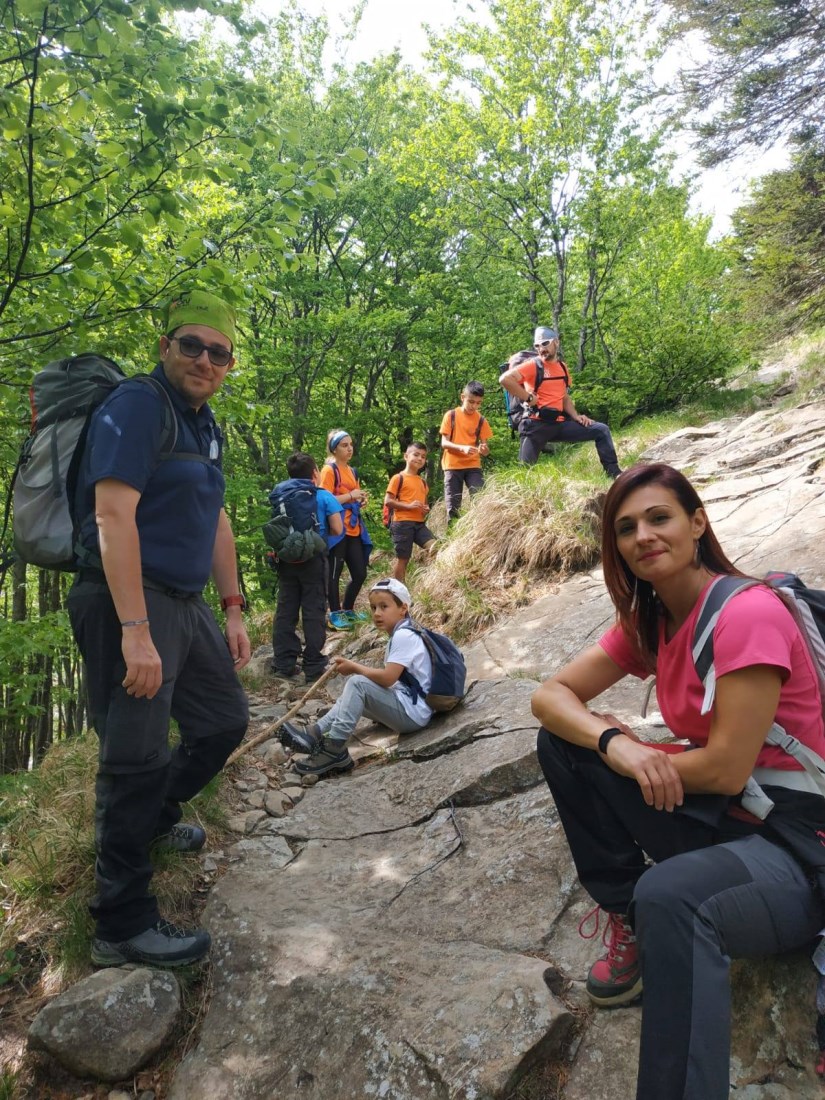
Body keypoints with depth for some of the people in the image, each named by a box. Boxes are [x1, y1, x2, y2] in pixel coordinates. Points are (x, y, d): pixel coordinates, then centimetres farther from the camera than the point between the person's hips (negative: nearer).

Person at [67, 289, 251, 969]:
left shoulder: (207, 427, 16)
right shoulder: (136, 406, -12)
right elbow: (114, 515, -22)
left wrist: (233, 611, 18)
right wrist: (135, 631, -27)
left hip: (186, 606, 9)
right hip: (129, 605, -9)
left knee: (226, 721, 17)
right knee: (139, 756, -5)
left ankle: (155, 817, 42)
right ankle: (123, 925, 10)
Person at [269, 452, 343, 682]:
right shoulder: (323, 496, -4)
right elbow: (337, 530, -5)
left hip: (286, 558, 4)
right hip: (313, 559, -4)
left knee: (285, 611, 10)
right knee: (313, 613, 1)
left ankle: (283, 664, 13)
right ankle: (314, 667, 4)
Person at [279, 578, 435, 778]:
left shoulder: (403, 636, -16)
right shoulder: (401, 634, 14)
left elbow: (387, 678, -24)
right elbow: (390, 677, 11)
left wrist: (354, 667, -12)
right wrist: (358, 668, 0)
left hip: (413, 713, -11)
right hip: (405, 707, 11)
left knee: (358, 684, -21)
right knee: (354, 694, 15)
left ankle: (334, 750, -19)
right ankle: (315, 733, 0)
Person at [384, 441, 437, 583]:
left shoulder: (422, 482, 17)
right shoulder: (398, 478, -4)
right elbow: (388, 501, -9)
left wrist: (426, 508, 5)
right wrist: (408, 505, -19)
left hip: (419, 523, 6)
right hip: (402, 523, -6)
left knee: (434, 547, -16)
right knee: (402, 558, -1)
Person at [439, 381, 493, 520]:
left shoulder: (481, 420, 3)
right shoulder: (451, 415, -2)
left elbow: (485, 448, 2)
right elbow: (444, 443, -8)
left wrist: (484, 449, -23)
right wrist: (462, 448, -26)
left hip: (473, 465, 2)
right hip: (453, 466, -1)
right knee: (453, 507, -3)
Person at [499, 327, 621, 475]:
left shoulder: (562, 367, 15)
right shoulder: (533, 365, -6)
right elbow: (505, 379, -20)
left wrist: (576, 416, 6)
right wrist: (528, 398, -16)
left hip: (559, 424, 6)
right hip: (537, 424, -6)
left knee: (602, 430, 1)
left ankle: (614, 474, 4)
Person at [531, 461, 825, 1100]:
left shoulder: (747, 613, -20)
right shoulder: (647, 624, 3)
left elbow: (726, 769, -22)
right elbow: (550, 695, -1)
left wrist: (635, 751, -7)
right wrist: (613, 743, -21)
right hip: (717, 818, 8)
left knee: (669, 896, -39)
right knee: (564, 740, -5)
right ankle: (630, 924, 3)